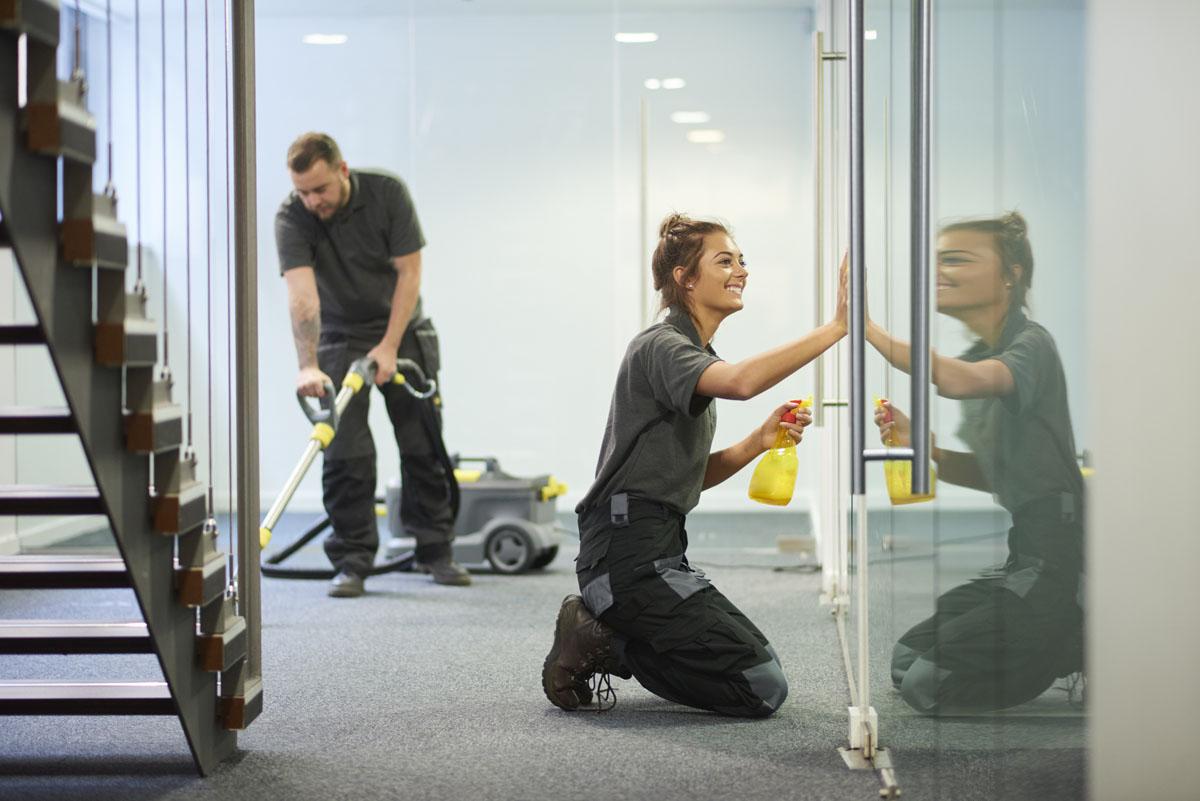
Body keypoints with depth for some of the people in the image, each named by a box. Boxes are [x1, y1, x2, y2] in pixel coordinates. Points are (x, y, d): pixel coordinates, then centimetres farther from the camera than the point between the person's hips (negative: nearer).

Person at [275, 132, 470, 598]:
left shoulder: (388, 193, -18)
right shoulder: (292, 219, -21)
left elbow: (409, 271, -15)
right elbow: (301, 294, -33)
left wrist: (389, 346, -20)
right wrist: (308, 366, -45)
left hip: (403, 332, 1)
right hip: (341, 338, -1)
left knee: (424, 445, 3)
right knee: (346, 453, -7)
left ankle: (435, 551, 13)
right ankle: (352, 562, -1)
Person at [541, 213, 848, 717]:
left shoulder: (694, 356, 20)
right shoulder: (660, 346, -11)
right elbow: (741, 381, -34)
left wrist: (759, 441, 3)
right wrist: (836, 327, -33)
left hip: (658, 552, 10)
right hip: (629, 550, -10)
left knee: (759, 660, 18)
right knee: (763, 688, -13)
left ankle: (604, 637, 11)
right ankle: (599, 645, -5)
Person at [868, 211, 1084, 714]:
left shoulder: (1031, 344, -13)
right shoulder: (978, 356, 14)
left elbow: (959, 381, -36)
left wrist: (866, 328, -36)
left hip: (1060, 555, -9)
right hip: (1028, 554, 9)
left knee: (928, 684, -10)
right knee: (908, 661, 14)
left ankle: (1098, 647, 1)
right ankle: (1072, 645, 15)